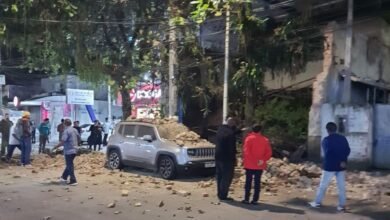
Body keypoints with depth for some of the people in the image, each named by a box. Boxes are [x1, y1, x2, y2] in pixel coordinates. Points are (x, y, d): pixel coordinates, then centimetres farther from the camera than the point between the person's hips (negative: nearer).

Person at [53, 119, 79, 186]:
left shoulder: (66, 131, -16)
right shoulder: (75, 130, 9)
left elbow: (62, 142, -20)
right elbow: (78, 139, 17)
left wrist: (56, 147, -8)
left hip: (68, 151, -8)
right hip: (74, 150, 8)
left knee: (70, 166, -2)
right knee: (69, 164, 20)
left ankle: (73, 181, -2)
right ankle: (64, 177, 32)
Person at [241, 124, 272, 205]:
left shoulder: (249, 138, -4)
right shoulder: (265, 140, 5)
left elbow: (246, 152, -11)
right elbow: (269, 152, -1)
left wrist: (246, 161, -4)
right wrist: (263, 160, -5)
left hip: (249, 165, -2)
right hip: (260, 166, 2)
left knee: (248, 181, 4)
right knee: (257, 182, 6)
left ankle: (246, 199, 4)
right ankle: (255, 200, 6)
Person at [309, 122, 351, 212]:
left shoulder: (326, 140, -8)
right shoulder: (343, 138, 5)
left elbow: (327, 154, -11)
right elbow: (348, 151, 2)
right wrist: (343, 161, -3)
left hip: (330, 166, -4)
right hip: (341, 167, 4)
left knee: (323, 185, 6)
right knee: (341, 186, 7)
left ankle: (317, 202, 14)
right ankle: (342, 205, 7)